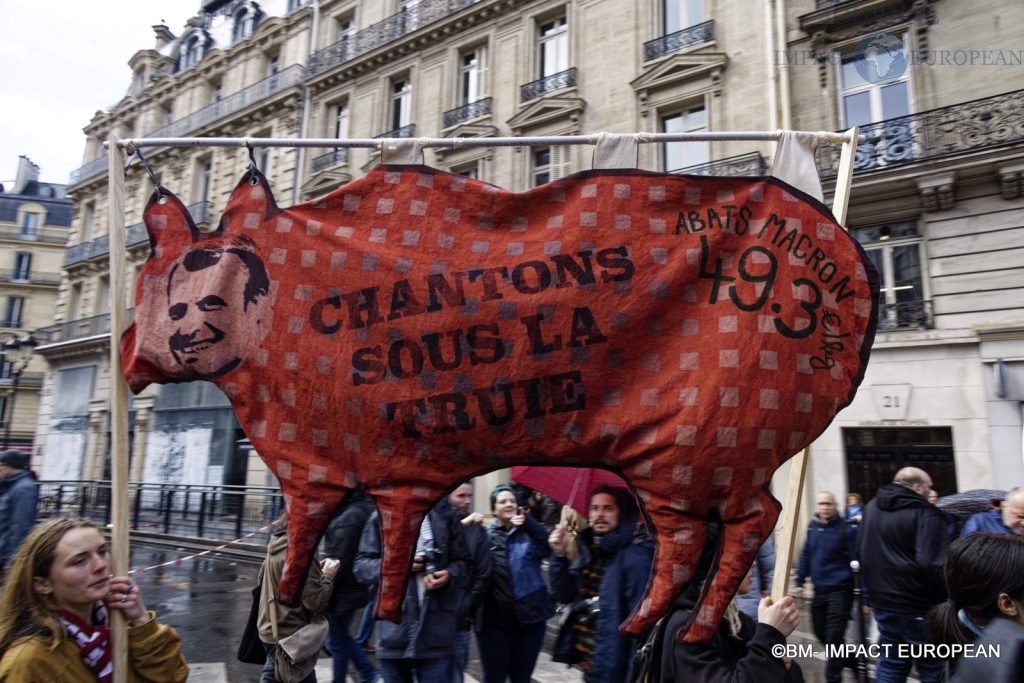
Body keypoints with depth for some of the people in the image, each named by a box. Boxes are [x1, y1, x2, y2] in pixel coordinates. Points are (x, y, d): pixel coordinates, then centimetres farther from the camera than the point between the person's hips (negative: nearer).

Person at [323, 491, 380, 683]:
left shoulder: (348, 517, -22)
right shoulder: (365, 511, 7)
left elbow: (338, 561, -22)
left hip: (342, 590, -9)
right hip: (354, 587, 9)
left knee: (337, 642, 7)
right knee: (340, 638, 22)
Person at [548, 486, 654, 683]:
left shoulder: (635, 557, -19)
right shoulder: (589, 550, 4)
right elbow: (565, 596, 6)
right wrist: (559, 556, -7)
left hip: (610, 664, -7)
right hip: (585, 656, 7)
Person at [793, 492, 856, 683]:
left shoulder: (846, 530, -13)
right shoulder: (813, 527, 3)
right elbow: (806, 556, 11)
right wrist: (800, 583, 10)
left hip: (840, 591, -6)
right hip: (819, 591, 6)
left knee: (833, 638, -2)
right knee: (822, 634, 16)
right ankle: (853, 662, 39)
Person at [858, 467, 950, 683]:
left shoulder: (871, 508, 7)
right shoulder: (926, 513, -17)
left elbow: (860, 552, 14)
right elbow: (933, 565, -25)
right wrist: (944, 599, -12)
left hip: (883, 602, 7)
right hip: (918, 606, -6)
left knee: (890, 665, 15)